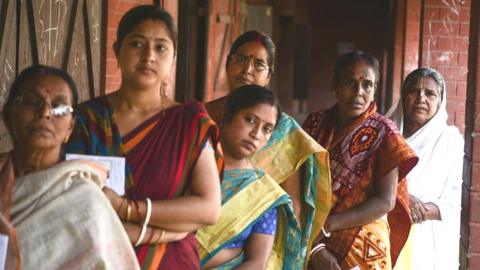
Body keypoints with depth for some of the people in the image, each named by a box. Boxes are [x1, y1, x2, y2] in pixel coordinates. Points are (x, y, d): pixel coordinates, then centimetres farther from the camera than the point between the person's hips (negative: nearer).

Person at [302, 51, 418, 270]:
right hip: (310, 246, 2)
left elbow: (386, 202, -14)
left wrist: (325, 225, -19)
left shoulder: (382, 132, -8)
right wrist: (315, 246, -16)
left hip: (361, 248, -2)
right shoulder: (315, 124, 0)